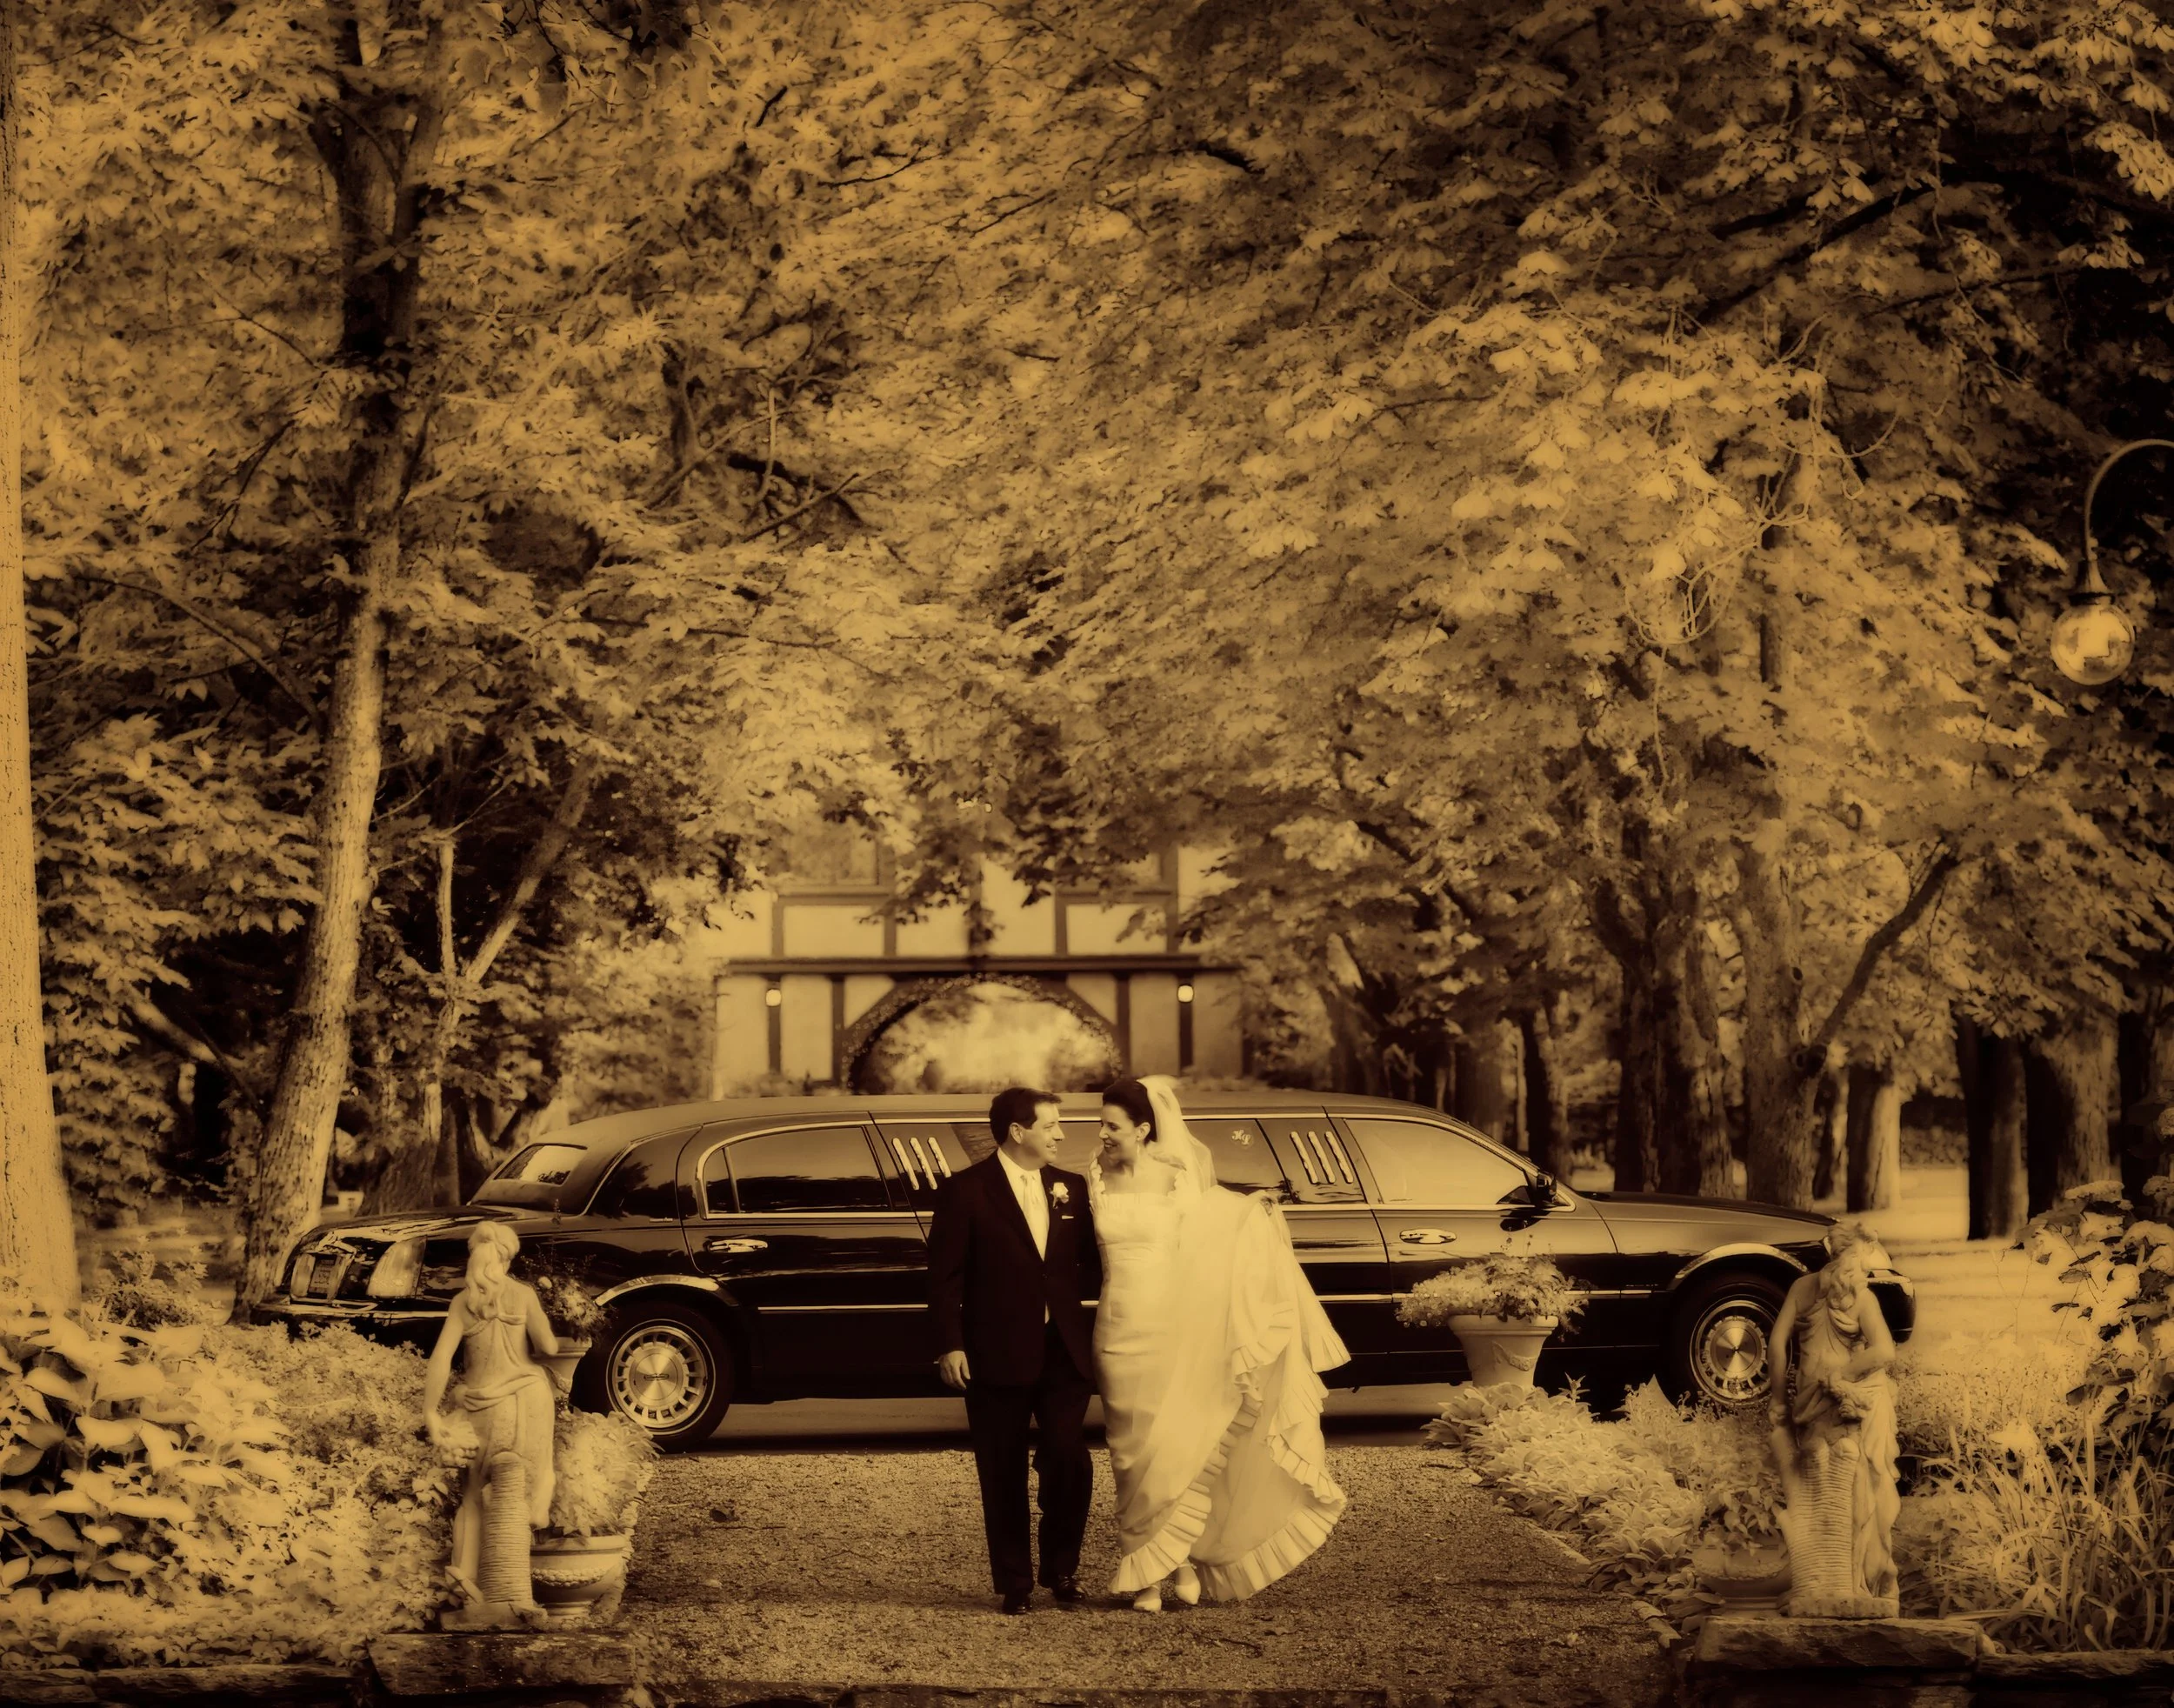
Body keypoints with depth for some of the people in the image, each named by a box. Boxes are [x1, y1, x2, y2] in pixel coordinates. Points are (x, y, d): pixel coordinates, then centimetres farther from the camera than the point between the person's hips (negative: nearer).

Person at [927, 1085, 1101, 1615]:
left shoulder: (1071, 1189, 11)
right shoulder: (964, 1192, -3)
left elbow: (1092, 1263, 17)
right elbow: (944, 1277, -5)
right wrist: (950, 1345, -11)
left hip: (1063, 1352, 3)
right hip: (997, 1355, -3)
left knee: (1071, 1465, -5)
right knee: (1004, 1477, 4)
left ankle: (1062, 1568, 14)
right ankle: (1014, 1582, 15)